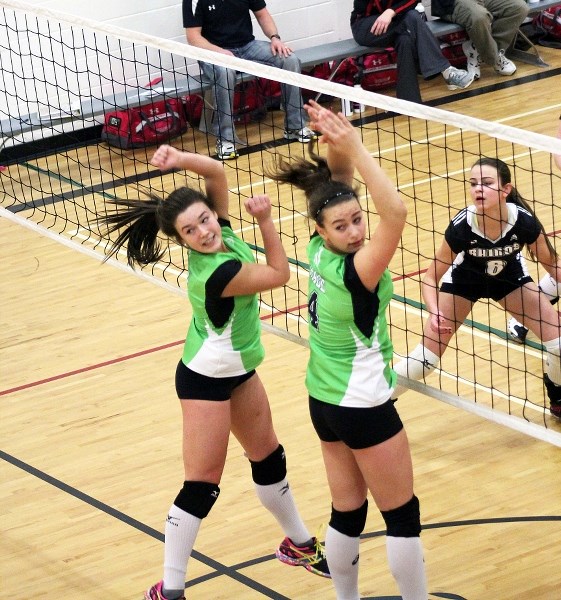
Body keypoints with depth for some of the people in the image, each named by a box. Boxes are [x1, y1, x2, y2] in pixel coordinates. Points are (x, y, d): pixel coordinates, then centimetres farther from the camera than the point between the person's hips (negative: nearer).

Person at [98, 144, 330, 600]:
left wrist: (180, 159, -28)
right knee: (202, 484, -5)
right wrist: (265, 220, -15)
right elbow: (279, 273, -19)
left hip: (237, 370, 9)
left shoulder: (220, 232, -12)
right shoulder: (217, 272, -33)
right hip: (207, 379, -9)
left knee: (268, 457, 22)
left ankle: (300, 544, 41)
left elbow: (217, 171, -11)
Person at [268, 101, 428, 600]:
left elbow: (340, 182, -2)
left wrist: (339, 147, -21)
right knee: (403, 517, 7)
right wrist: (354, 147, -42)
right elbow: (395, 212, -42)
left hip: (324, 402, 8)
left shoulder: (319, 253, -8)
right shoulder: (351, 274, -29)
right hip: (363, 408, -8)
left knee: (347, 513, 18)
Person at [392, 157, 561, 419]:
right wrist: (435, 312, -38)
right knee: (428, 352, -8)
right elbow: (433, 275, -22)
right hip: (464, 279, -1)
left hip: (509, 277, 2)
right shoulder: (461, 226, -36)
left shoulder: (524, 222, -34)